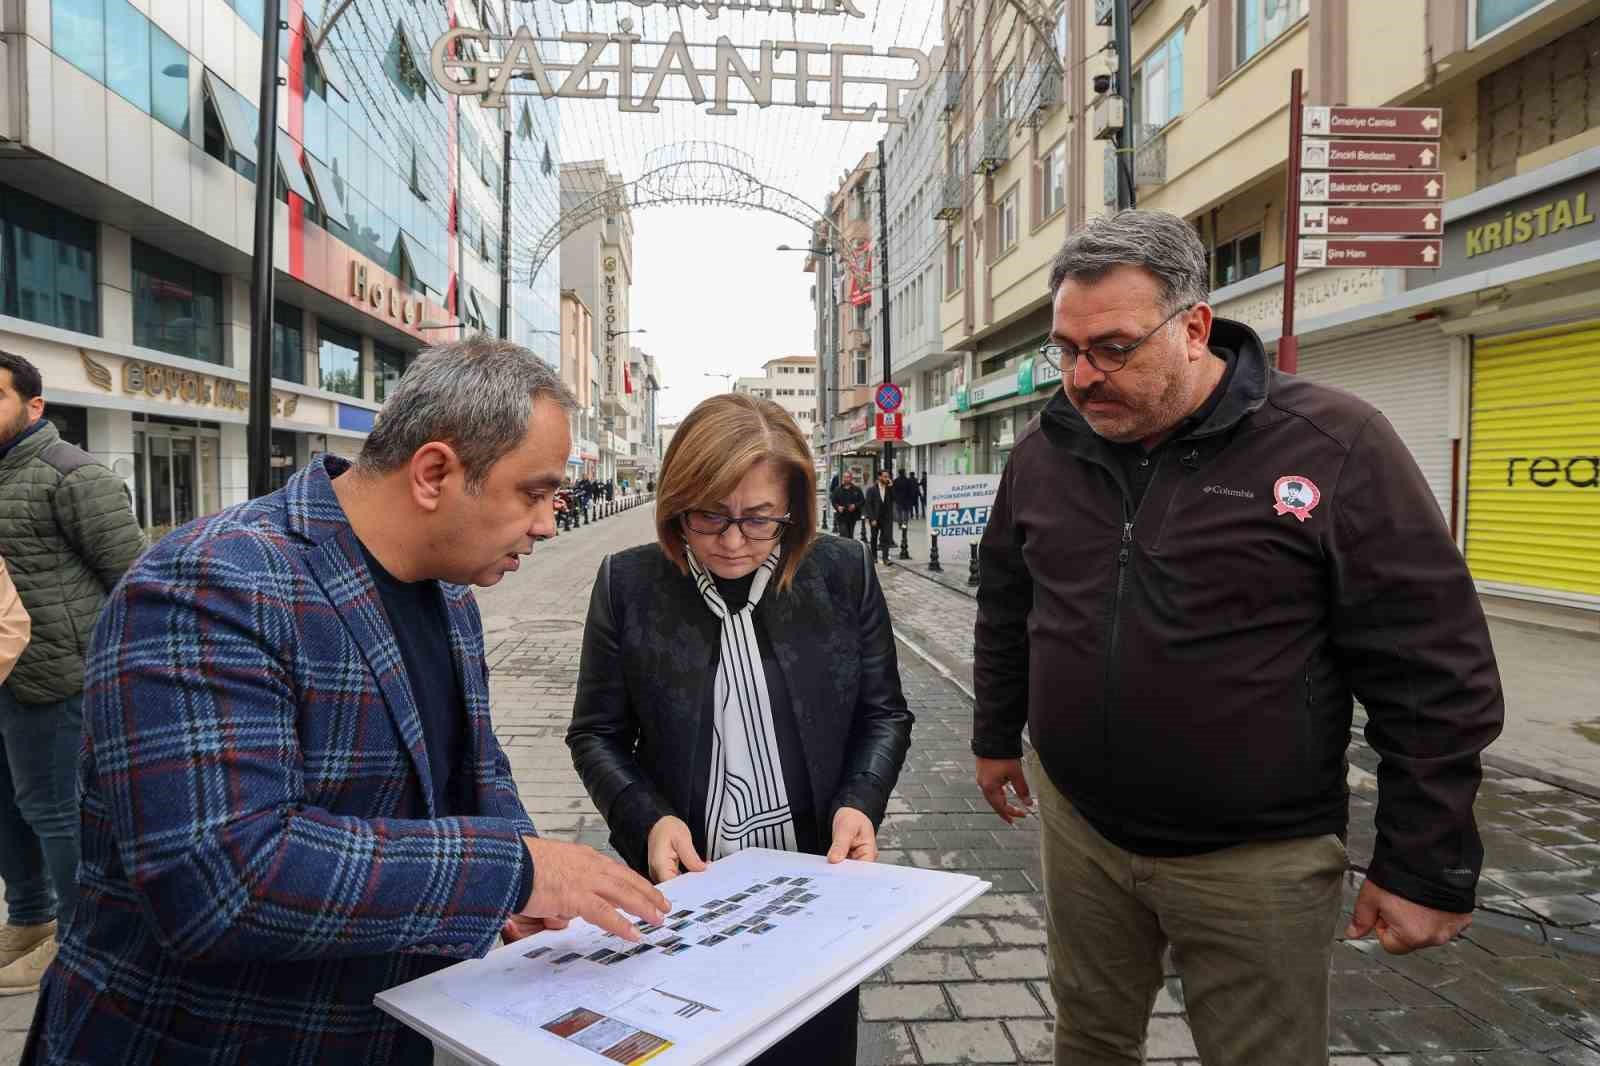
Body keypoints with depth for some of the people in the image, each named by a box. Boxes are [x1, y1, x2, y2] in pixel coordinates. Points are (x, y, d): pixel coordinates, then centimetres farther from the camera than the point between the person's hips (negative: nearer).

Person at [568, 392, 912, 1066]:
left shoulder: (843, 573, -7)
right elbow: (596, 733, -1)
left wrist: (860, 804, -15)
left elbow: (883, 714, 1)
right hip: (681, 885, 0)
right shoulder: (629, 583, -8)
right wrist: (647, 819, -17)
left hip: (818, 883, 1)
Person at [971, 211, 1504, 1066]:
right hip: (1078, 825, 4)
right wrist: (996, 736, 20)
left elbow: (1435, 671, -12)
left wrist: (1425, 869, -9)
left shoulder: (1333, 445, -15)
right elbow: (1005, 608, 14)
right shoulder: (1043, 450, 0)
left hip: (1257, 858, -3)